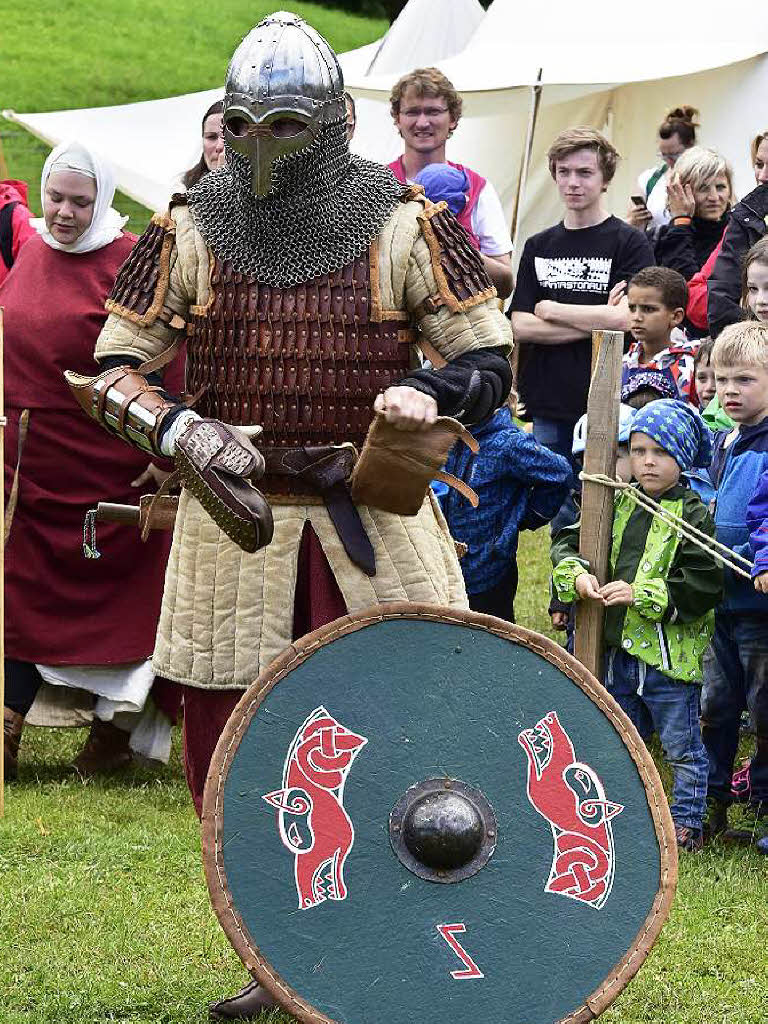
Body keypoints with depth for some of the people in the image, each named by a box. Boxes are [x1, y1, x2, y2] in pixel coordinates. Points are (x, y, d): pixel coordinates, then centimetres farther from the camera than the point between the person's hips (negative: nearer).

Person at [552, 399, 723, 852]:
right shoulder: (618, 504, 6)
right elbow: (568, 542, 10)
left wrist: (642, 594, -23)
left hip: (670, 654, -6)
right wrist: (576, 576, -11)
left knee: (682, 745, 6)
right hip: (618, 649, 6)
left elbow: (704, 585, -19)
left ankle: (687, 822, 17)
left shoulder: (693, 514, -11)